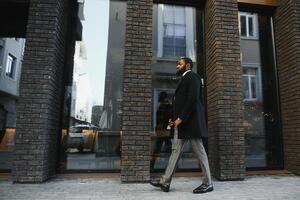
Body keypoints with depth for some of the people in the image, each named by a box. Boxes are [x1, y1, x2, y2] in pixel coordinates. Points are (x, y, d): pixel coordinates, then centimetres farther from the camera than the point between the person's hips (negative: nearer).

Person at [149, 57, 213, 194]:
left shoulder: (192, 76, -5)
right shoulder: (184, 79, 23)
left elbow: (193, 99, -18)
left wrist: (181, 118, -20)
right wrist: (174, 118, 8)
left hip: (190, 121, -10)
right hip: (182, 122, 10)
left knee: (199, 151, -1)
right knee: (175, 151, 7)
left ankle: (207, 184, 11)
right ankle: (165, 182, 12)